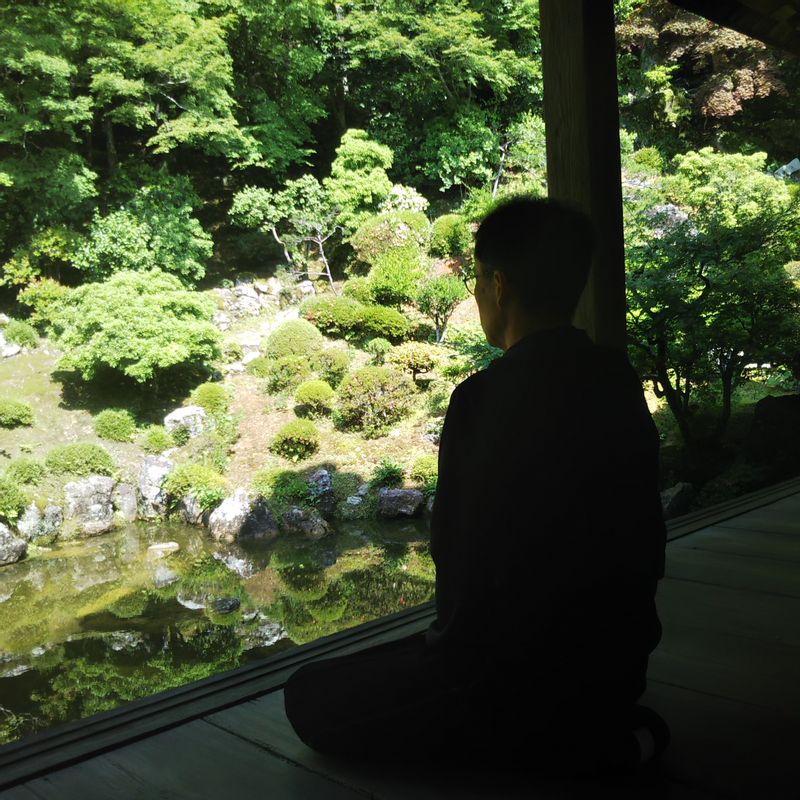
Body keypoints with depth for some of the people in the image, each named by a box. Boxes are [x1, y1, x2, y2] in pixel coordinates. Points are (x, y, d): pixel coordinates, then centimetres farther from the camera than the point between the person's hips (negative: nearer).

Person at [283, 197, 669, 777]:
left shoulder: (486, 398, -22)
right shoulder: (619, 380, -1)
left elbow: (462, 555, -15)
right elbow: (641, 534, 7)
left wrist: (450, 640, 6)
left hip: (521, 665, -9)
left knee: (310, 702, 2)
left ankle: (552, 738, -4)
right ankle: (601, 723, 16)